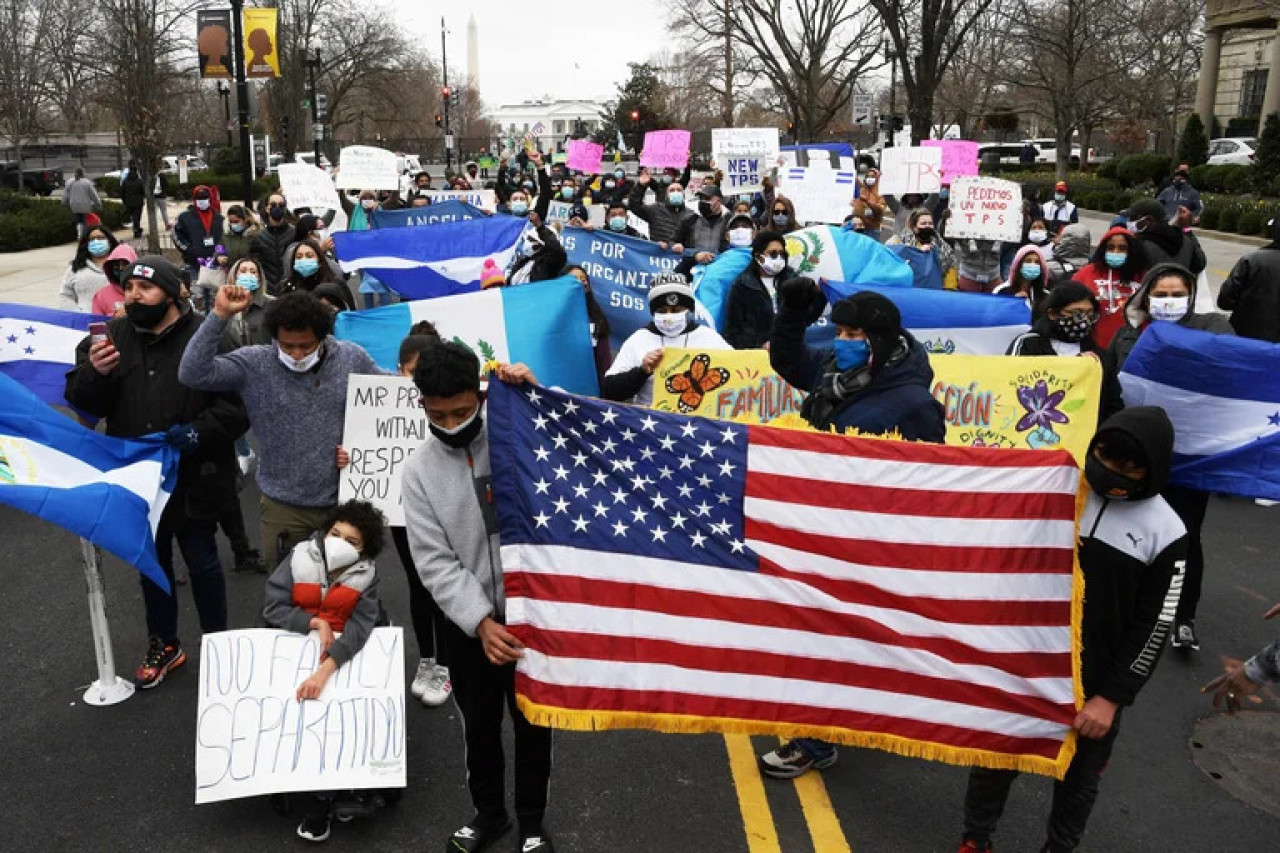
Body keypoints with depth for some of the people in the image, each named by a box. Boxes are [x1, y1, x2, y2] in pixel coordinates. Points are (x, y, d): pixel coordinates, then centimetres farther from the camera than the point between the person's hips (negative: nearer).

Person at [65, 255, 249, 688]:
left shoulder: (207, 336, -11)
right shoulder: (111, 337, 2)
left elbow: (238, 404, -14)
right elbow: (82, 402, 1)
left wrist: (200, 432, -26)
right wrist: (94, 373, -19)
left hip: (193, 478, -4)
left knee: (201, 562, 10)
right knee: (152, 563, 19)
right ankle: (163, 644, 37)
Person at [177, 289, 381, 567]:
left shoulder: (353, 358, -5)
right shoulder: (255, 364, -10)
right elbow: (193, 373, -22)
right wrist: (220, 315, -27)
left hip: (346, 501, 1)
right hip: (285, 507, -1)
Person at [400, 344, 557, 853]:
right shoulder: (419, 470, -7)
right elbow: (435, 563, -11)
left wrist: (536, 394, -29)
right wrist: (481, 621, -22)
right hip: (465, 624, 2)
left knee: (532, 722, 15)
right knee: (478, 723, 20)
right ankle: (488, 812, 45)